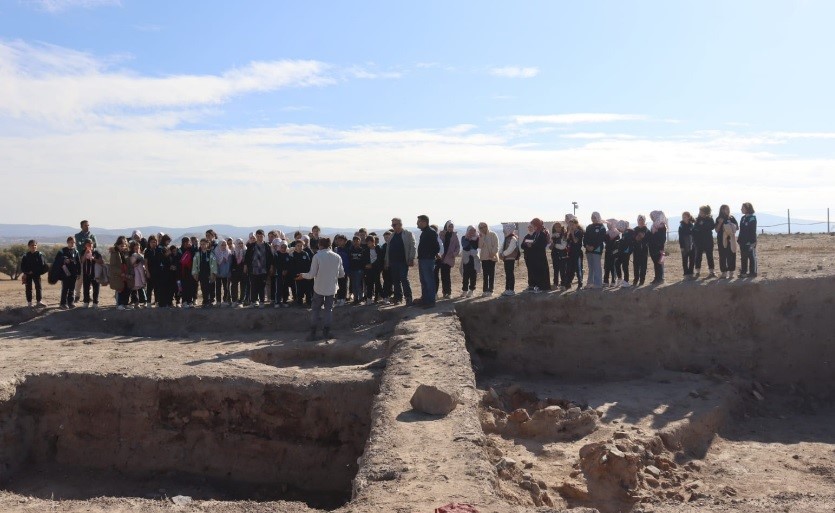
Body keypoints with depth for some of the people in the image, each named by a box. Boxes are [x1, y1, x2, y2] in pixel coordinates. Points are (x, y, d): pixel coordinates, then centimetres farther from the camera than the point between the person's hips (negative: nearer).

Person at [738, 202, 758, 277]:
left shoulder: (752, 218, -10)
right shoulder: (743, 218, 12)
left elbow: (753, 231, -14)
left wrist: (753, 242, -18)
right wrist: (739, 240, 12)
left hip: (750, 242, -8)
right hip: (743, 242, 8)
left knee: (752, 257, 1)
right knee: (744, 257, 11)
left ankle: (753, 272, 6)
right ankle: (743, 272, 17)